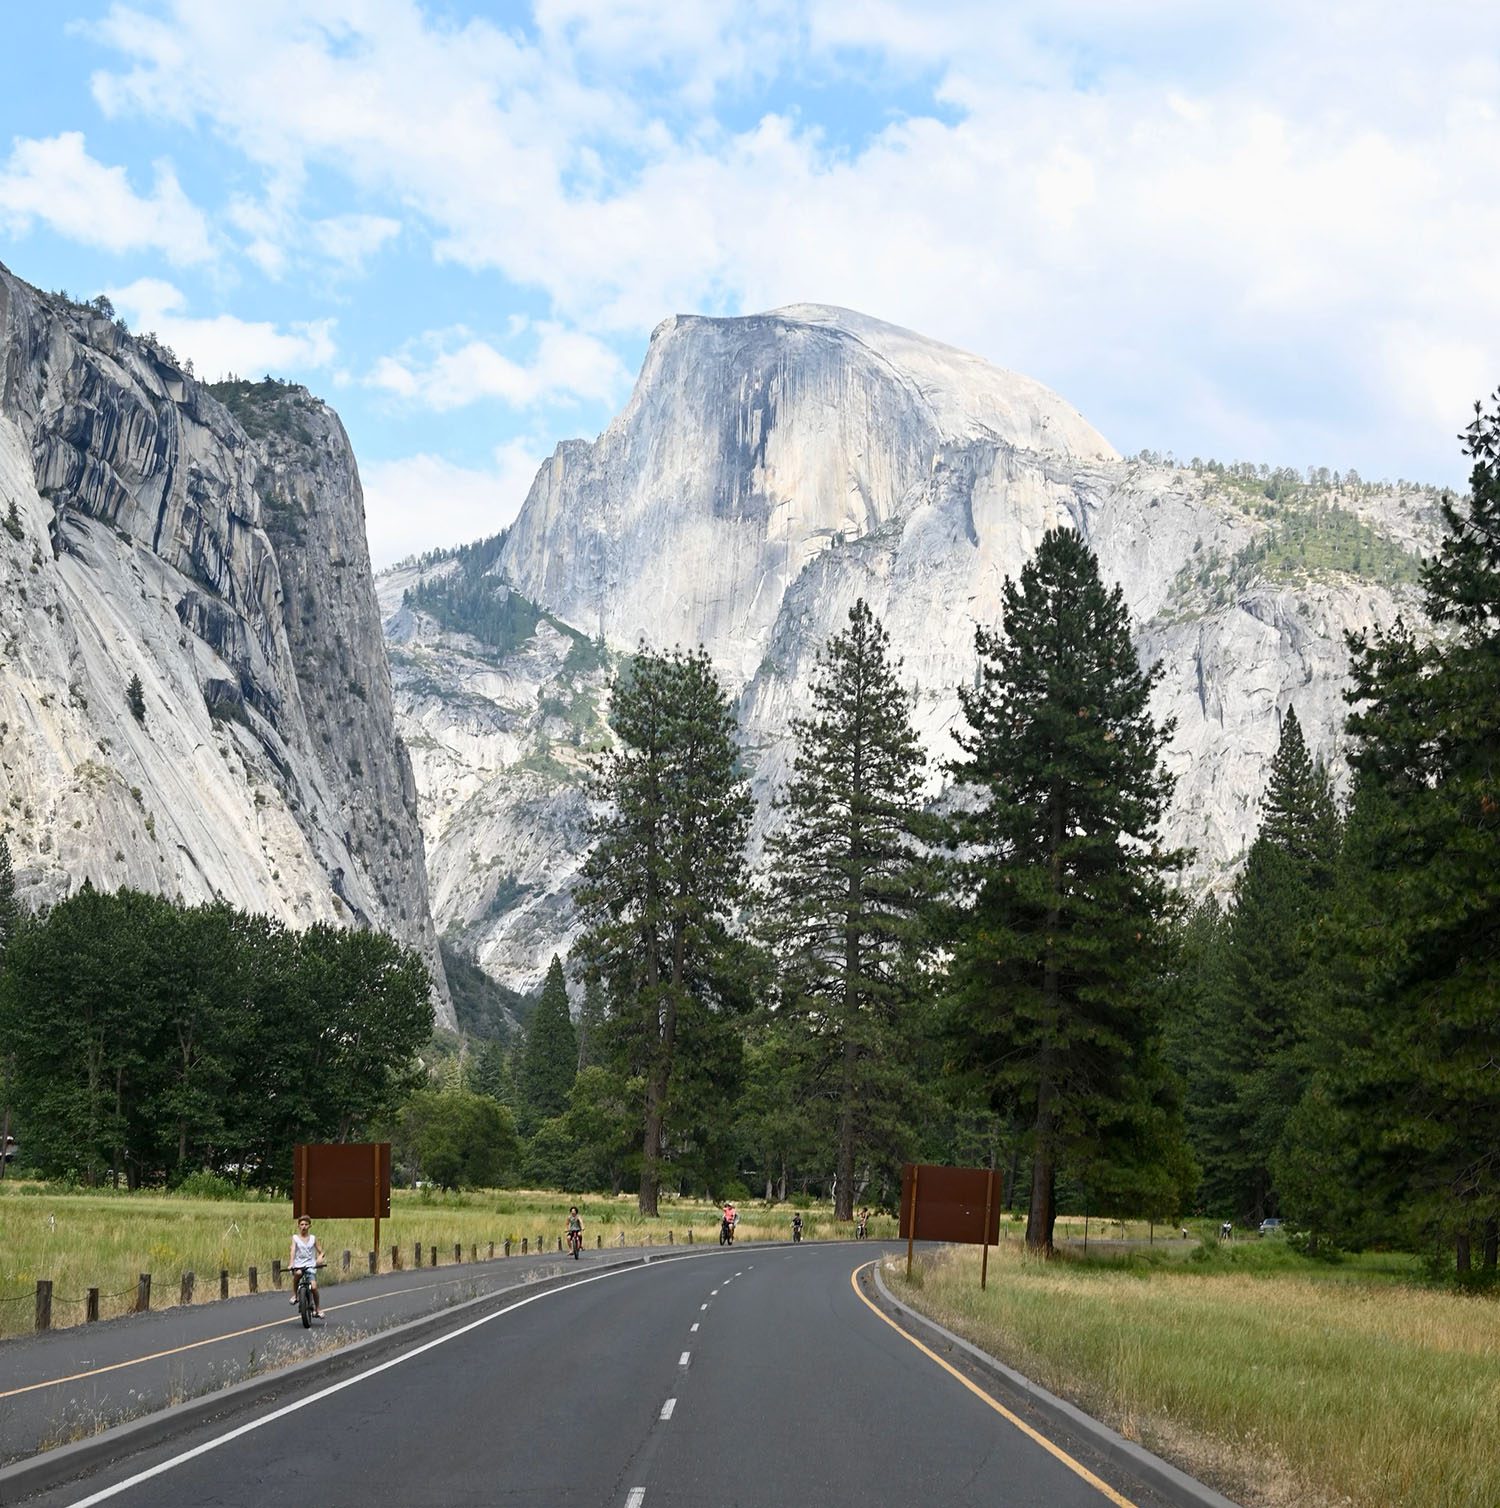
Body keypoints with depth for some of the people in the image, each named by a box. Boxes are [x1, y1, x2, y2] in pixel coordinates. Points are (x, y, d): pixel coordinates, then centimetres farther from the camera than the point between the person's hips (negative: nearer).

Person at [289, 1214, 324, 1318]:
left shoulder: (313, 1238, 11)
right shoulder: (295, 1238, 7)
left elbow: (321, 1252, 10)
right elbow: (293, 1251, -8)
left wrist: (320, 1257, -15)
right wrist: (291, 1264, -23)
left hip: (310, 1266, 1)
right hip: (298, 1265, -1)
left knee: (314, 1287, -17)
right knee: (297, 1273, -37)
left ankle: (317, 1308, 3)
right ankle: (294, 1295, -16)